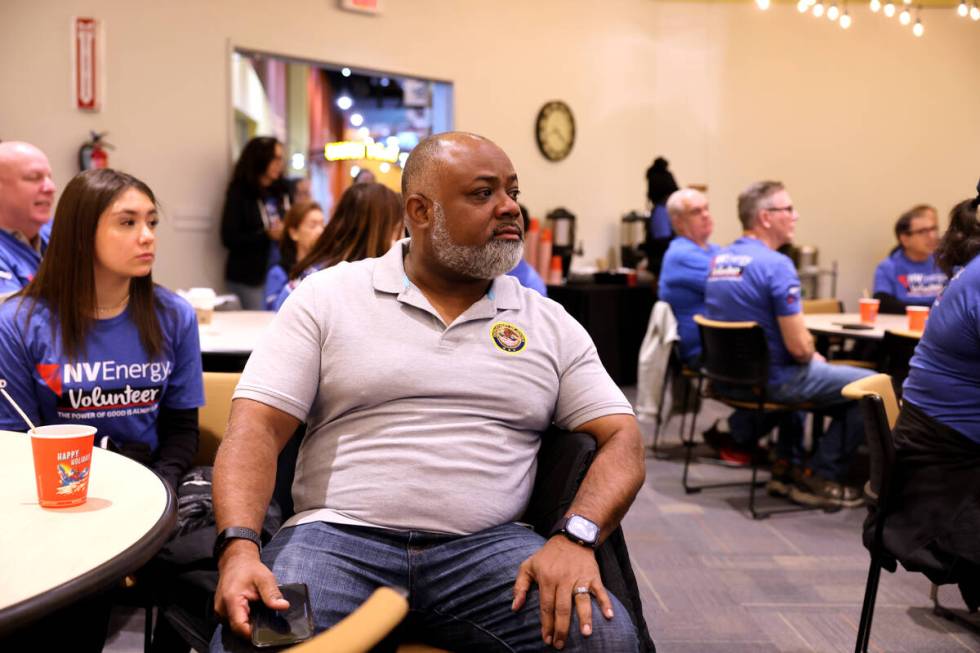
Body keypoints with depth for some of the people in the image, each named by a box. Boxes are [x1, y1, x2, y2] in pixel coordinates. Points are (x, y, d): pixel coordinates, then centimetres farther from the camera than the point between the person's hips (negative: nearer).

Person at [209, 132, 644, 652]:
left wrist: (575, 537, -15)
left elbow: (622, 439, 5)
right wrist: (239, 547, -19)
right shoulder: (327, 297, 5)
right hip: (339, 536, -1)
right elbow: (257, 426, -1)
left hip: (486, 545, 2)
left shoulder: (550, 323, 10)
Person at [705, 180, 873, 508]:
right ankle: (819, 479, 7)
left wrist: (810, 356, 17)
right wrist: (814, 355, 2)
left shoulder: (719, 258, 6)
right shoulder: (776, 264, -20)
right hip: (771, 380, -9)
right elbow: (799, 347, -21)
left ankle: (785, 466, 32)